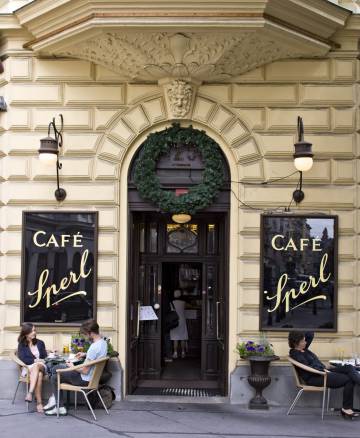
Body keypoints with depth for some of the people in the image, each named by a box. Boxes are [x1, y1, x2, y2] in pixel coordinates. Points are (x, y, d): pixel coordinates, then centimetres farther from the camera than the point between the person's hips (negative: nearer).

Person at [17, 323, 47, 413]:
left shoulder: (40, 343, 19)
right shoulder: (21, 345, 12)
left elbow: (45, 357, 14)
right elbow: (22, 359, -1)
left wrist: (39, 362, -8)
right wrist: (35, 360, -10)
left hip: (41, 366, 1)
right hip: (28, 368, -1)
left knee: (37, 366, -40)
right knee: (39, 375, -38)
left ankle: (30, 393, -54)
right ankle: (39, 403, -49)